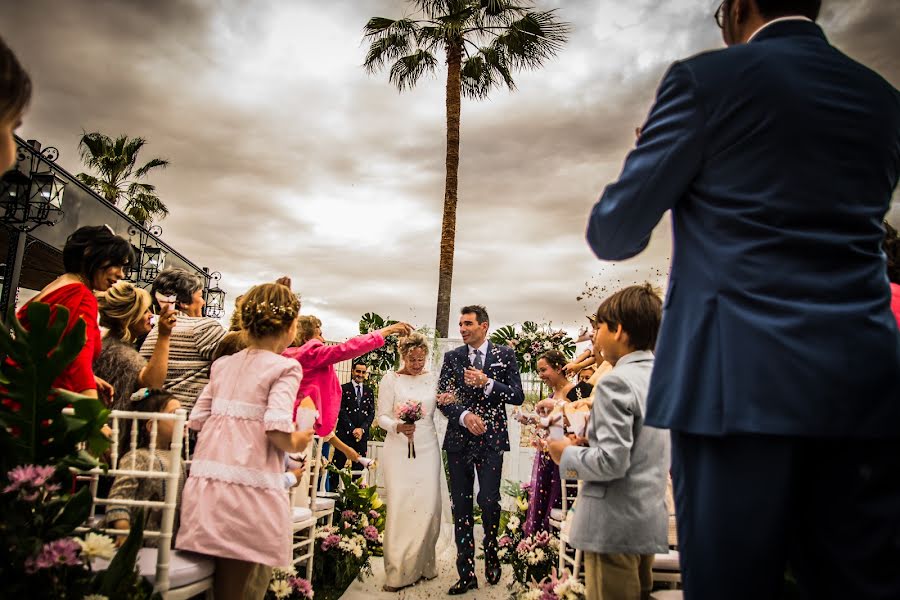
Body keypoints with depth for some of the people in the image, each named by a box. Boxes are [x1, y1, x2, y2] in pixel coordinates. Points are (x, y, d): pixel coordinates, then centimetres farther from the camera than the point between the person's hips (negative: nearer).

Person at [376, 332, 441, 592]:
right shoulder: (391, 378, 0)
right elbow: (382, 416, -3)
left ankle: (422, 565, 16)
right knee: (400, 506, -4)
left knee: (429, 506, -1)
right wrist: (398, 427, -20)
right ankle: (397, 571, 8)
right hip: (399, 449, -2)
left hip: (427, 448, 3)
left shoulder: (433, 379, 8)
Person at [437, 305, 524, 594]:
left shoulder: (504, 355, 2)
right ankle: (466, 574, 17)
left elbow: (517, 396, -4)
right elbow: (442, 399, 3)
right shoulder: (452, 357, 7)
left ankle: (491, 553, 24)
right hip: (459, 440, 2)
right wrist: (464, 416, -14)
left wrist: (487, 383, -16)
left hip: (491, 440, -2)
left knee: (488, 501, -7)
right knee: (461, 508, 6)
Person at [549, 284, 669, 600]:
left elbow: (612, 461, -23)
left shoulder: (617, 381, -17)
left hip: (615, 525, -9)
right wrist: (589, 440, 16)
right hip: (649, 523, 9)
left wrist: (567, 454, -8)